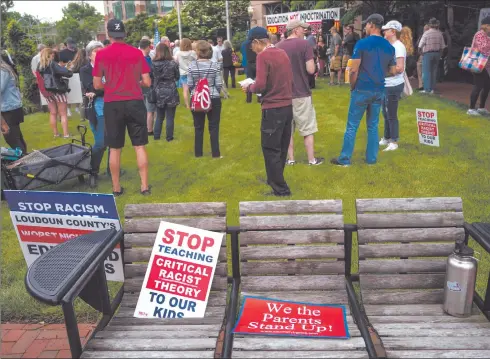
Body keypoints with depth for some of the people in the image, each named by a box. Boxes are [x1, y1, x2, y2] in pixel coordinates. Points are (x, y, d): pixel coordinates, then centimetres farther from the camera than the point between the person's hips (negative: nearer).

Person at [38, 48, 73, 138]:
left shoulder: (40, 66, 2)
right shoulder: (53, 64, -15)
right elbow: (65, 72, -25)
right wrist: (70, 72, -4)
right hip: (58, 91, -5)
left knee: (53, 113, 14)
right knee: (63, 114, 3)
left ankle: (55, 133, 20)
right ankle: (65, 134, 1)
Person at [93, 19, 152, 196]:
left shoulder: (101, 54, -2)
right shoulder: (137, 53, -1)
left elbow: (97, 85, 0)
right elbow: (147, 82, 0)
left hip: (112, 104, 0)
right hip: (135, 103, 0)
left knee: (115, 149, 9)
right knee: (140, 146, 6)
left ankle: (116, 187, 16)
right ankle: (145, 186, 9)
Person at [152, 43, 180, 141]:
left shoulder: (153, 64, -4)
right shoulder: (173, 63, -8)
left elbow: (152, 78, 4)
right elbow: (177, 77, 4)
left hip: (158, 93, 3)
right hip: (171, 92, -3)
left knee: (159, 116, 16)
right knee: (170, 117, 5)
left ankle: (156, 135, 20)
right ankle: (169, 137, 9)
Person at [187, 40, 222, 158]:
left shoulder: (192, 66, -6)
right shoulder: (215, 65, -8)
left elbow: (189, 85, -3)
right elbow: (219, 84, -7)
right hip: (213, 99, -1)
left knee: (198, 127, 10)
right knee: (214, 127, 5)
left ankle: (198, 153, 16)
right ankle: (215, 153, 7)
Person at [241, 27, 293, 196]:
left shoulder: (263, 56, -13)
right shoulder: (282, 53, 10)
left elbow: (260, 86, -19)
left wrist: (249, 87, 1)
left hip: (273, 109, -8)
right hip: (288, 106, 8)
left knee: (270, 149, 1)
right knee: (282, 147, 17)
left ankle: (281, 189, 4)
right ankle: (275, 180, 33)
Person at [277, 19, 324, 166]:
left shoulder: (278, 47, 3)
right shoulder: (305, 44, -10)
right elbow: (311, 70, -15)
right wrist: (306, 65, 6)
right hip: (302, 93, -4)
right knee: (308, 129, 8)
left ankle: (290, 159, 17)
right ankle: (312, 159, 13)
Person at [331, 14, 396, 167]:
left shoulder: (362, 43, -10)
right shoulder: (389, 47, 6)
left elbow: (354, 70, -13)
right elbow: (392, 71, 13)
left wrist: (352, 86, 1)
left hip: (362, 90, -5)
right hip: (379, 90, 5)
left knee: (352, 125, 2)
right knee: (373, 126, 12)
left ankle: (344, 159, 5)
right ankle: (371, 158, 16)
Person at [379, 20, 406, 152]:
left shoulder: (398, 46, -16)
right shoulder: (390, 46, 13)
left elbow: (399, 68, -22)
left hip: (394, 86, -10)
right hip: (386, 85, 10)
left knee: (392, 115, -2)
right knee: (386, 113, 18)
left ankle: (394, 142, 8)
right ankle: (386, 138, 30)